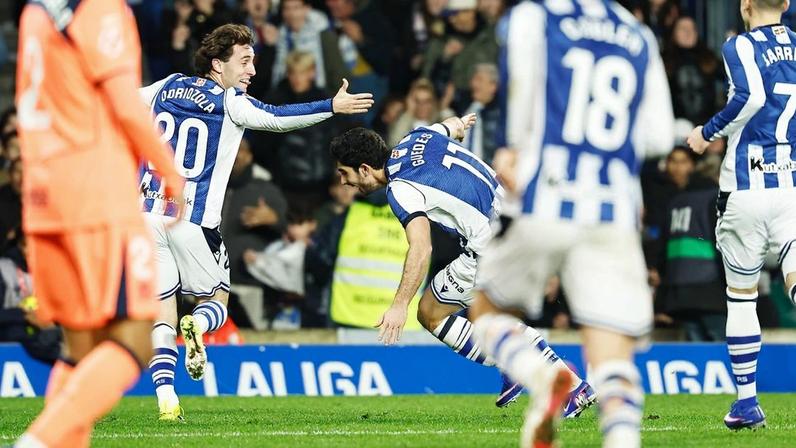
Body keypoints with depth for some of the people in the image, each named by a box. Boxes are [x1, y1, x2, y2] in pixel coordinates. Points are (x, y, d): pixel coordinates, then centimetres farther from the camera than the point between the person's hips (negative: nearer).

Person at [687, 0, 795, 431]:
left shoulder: (740, 47, -4)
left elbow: (752, 97, -21)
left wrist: (708, 132, -8)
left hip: (747, 186, -3)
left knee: (741, 295, 11)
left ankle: (747, 402, 16)